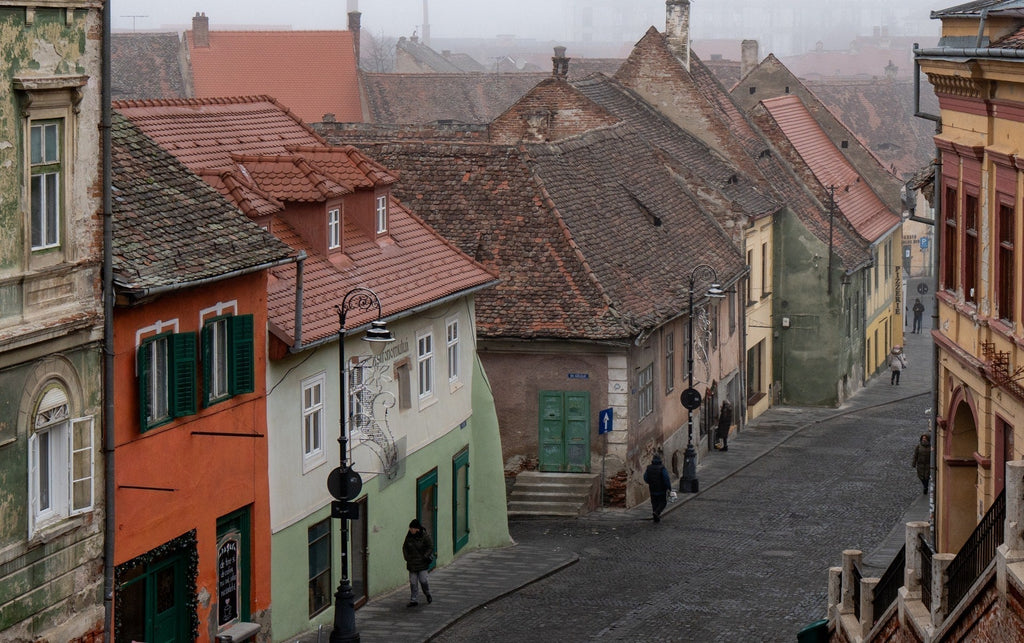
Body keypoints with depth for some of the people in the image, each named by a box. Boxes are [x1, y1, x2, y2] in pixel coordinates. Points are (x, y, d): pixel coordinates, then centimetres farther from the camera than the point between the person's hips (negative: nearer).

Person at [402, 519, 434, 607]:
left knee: (423, 580, -6)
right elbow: (404, 547, 15)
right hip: (412, 563, 4)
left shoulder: (425, 536, -9)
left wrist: (425, 557, -13)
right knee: (413, 582, 1)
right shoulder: (409, 536, 4)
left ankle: (428, 594, 22)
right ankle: (414, 600, 7)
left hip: (422, 562, -4)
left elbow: (430, 547, -5)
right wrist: (407, 558, 4)